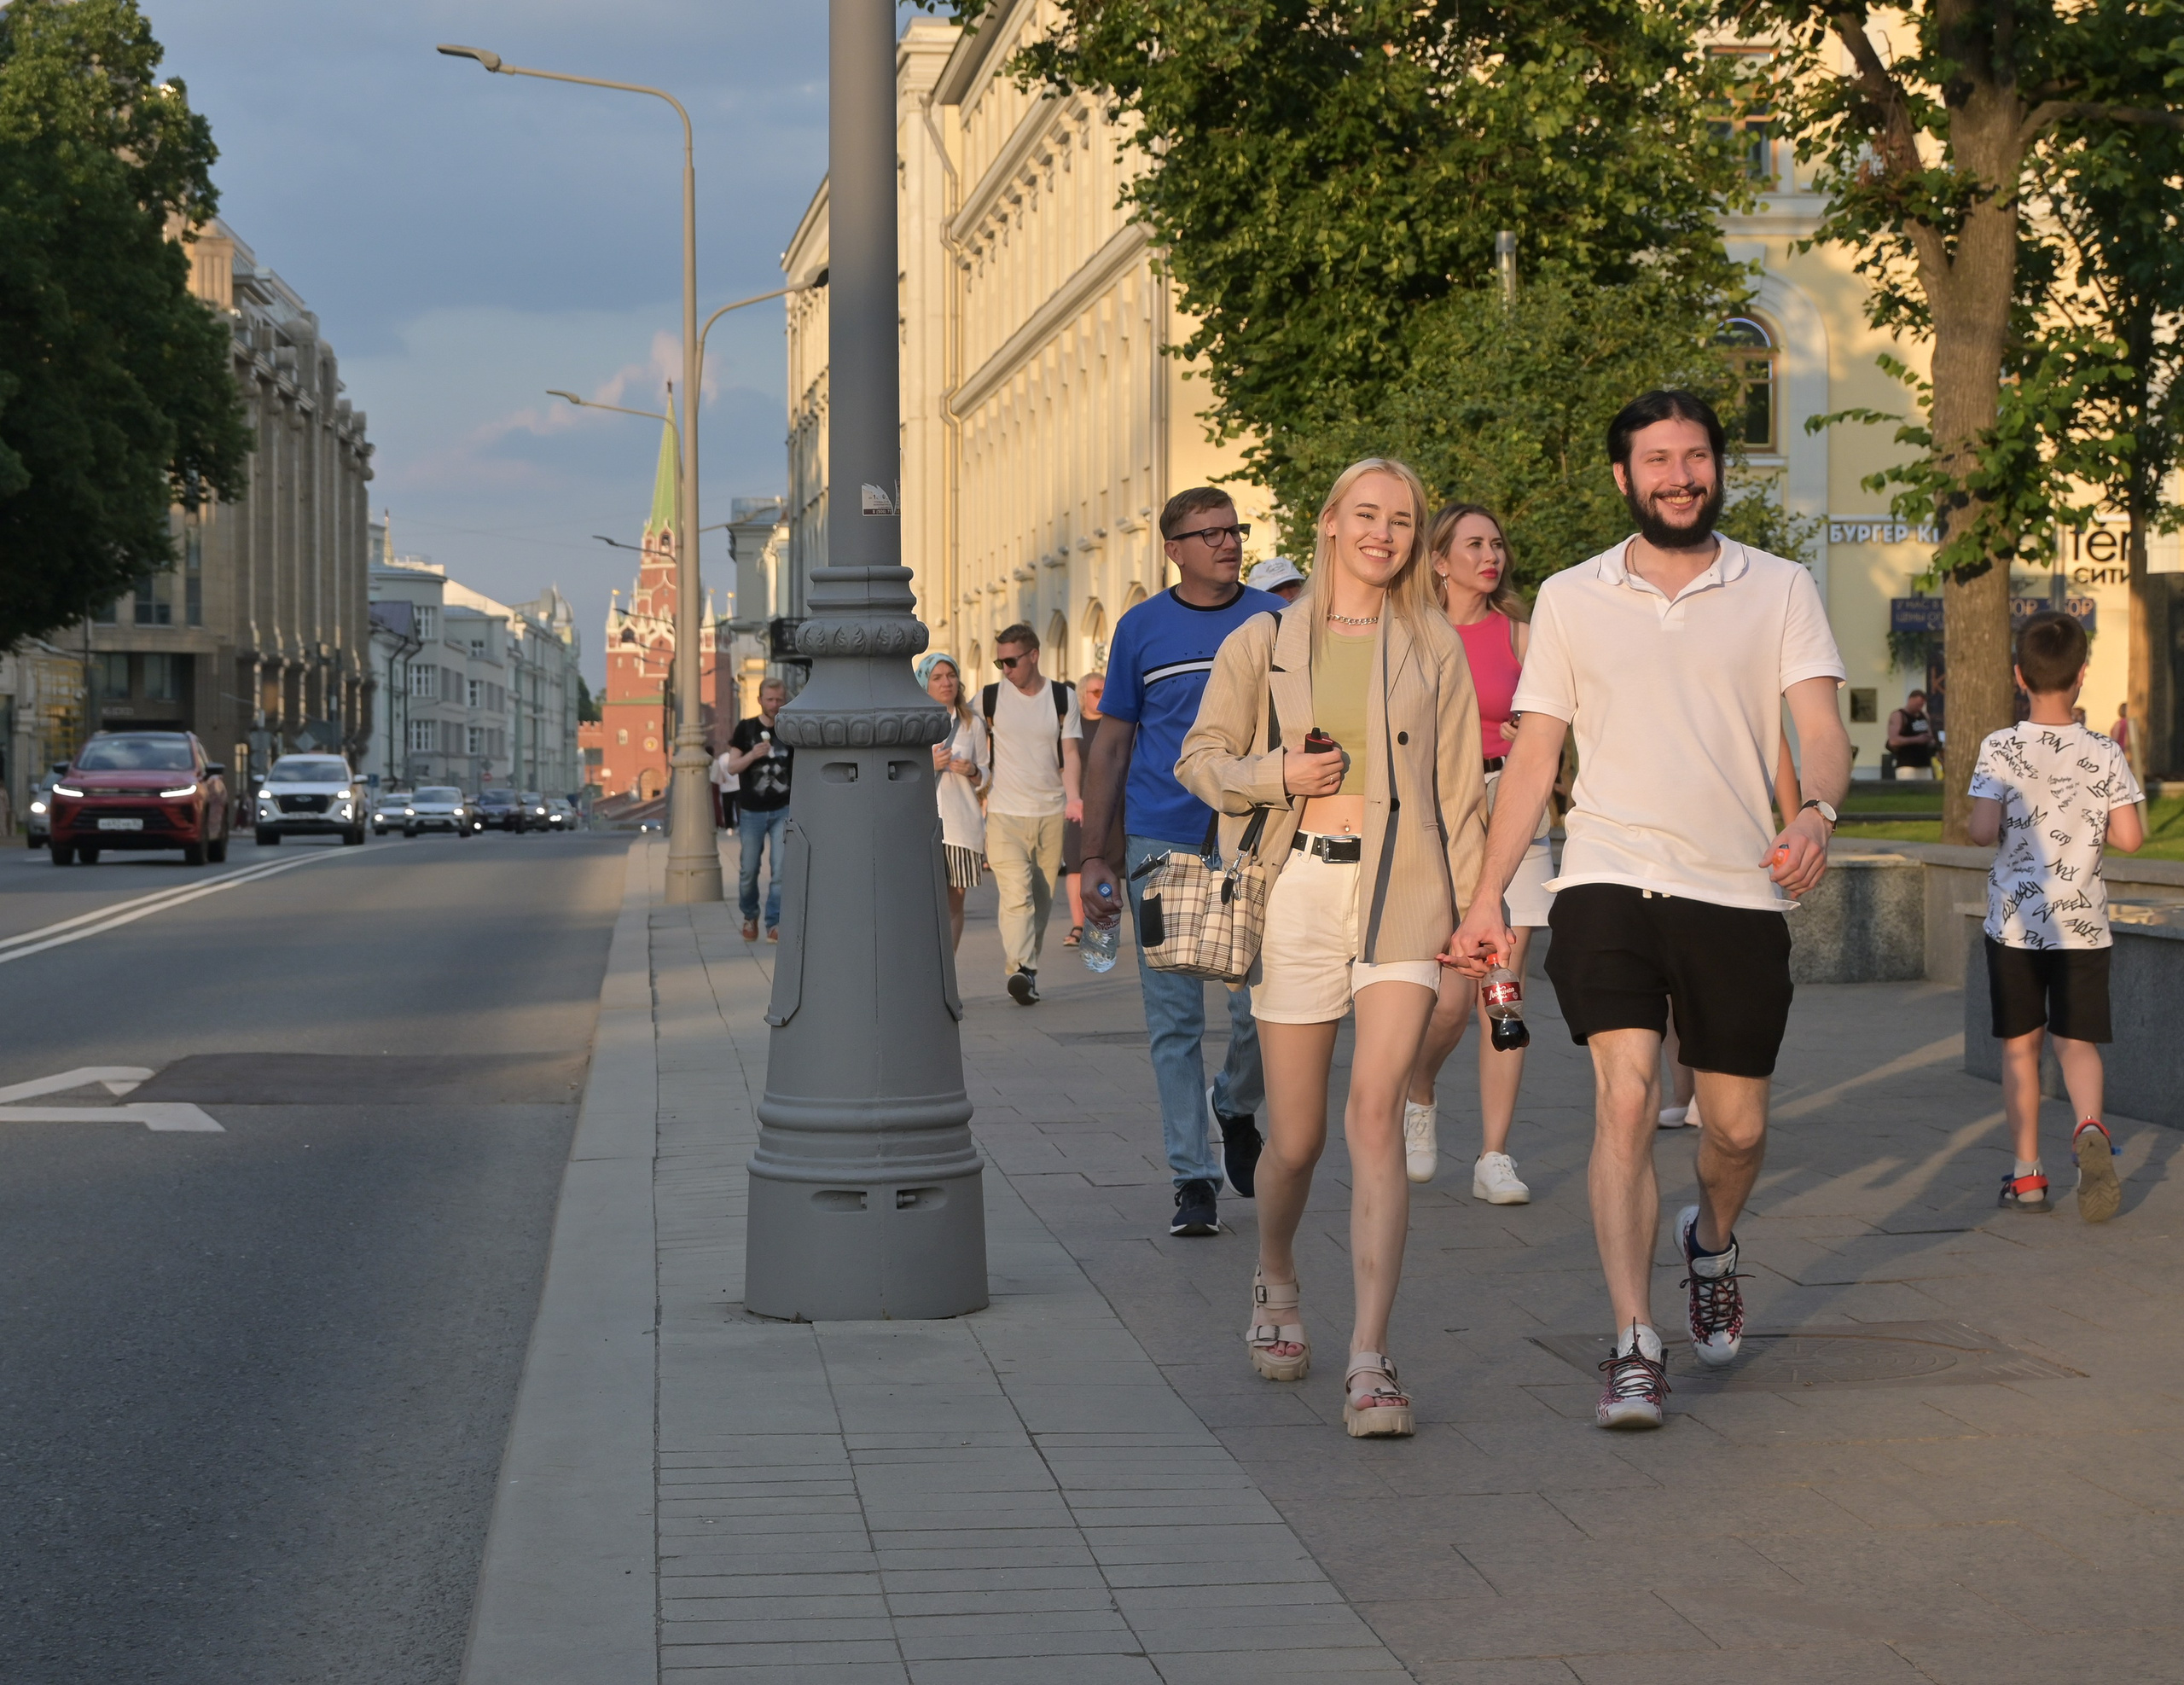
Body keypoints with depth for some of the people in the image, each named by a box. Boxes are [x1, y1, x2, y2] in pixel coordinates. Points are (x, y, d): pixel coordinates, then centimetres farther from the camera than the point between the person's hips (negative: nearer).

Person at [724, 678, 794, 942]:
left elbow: (797, 768, 13)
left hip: (782, 811, 1)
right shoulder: (745, 728, 1)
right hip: (752, 811, -1)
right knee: (749, 871, 6)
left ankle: (774, 923, -2)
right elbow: (732, 767, -2)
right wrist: (752, 755, -21)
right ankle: (749, 917, 27)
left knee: (780, 870, -7)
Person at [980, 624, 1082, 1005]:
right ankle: (1022, 970, -28)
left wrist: (1073, 796, -16)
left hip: (1051, 813, 2)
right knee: (1016, 895, -17)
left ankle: (1028, 969, 20)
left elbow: (1070, 752, -1)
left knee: (1042, 898, 8)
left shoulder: (1063, 698, 5)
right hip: (1005, 813, -2)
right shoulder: (989, 699, 3)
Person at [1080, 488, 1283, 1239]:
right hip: (1161, 845, 0)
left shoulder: (1275, 622, 5)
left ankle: (1236, 1109, 25)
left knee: (1260, 1008, -6)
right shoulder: (1141, 629, 6)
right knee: (1174, 1021, 1)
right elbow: (1112, 746, 10)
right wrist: (1095, 858, 6)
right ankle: (1194, 1180, 7)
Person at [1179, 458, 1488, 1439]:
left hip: (1400, 888, 0)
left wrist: (1474, 911, 5)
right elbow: (1199, 759, 12)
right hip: (1297, 888, 1)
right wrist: (1277, 775, -7)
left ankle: (1370, 1360, -18)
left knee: (1376, 1113, -16)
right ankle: (1275, 1286, 37)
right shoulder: (1262, 643, 9)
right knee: (1296, 1135, 5)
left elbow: (1459, 791, 11)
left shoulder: (1434, 647, 10)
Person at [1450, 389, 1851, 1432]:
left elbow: (1821, 729, -4)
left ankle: (1711, 1242, 43)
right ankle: (1634, 1352, -15)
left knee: (1737, 1128, 9)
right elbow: (1532, 758, 12)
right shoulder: (1570, 600, 8)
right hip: (1609, 882, -1)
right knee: (1625, 1099, -17)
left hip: (1739, 892, 1)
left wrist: (1815, 812, -27)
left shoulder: (1780, 592, 6)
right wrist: (1486, 902, 7)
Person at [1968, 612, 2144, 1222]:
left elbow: (1983, 829, -16)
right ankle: (2089, 1127, -23)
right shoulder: (2104, 753, -4)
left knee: (2020, 1046, 10)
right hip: (2082, 921, 0)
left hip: (2015, 921, 0)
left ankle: (2027, 1173, 10)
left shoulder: (2001, 748, -8)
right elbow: (2130, 837, -6)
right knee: (2077, 1041, 6)